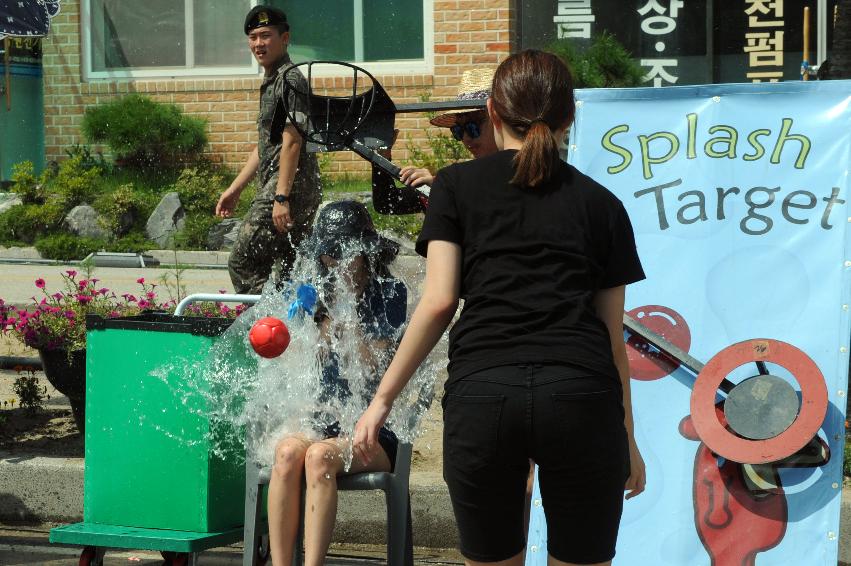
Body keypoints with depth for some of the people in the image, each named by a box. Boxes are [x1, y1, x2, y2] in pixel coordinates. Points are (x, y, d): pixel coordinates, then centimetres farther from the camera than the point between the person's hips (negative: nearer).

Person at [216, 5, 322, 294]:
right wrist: (234, 189, 26)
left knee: (242, 264, -12)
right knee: (285, 273, 10)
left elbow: (292, 142, -18)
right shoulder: (271, 82, 22)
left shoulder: (290, 79, -9)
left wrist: (281, 197, -23)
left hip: (289, 189, -10)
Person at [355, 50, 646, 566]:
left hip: (481, 393, 0)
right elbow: (613, 333, 16)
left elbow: (439, 302, 3)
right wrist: (628, 437, 24)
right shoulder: (601, 204, 17)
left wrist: (383, 398, 8)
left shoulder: (457, 185, 14)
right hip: (581, 396, 0)